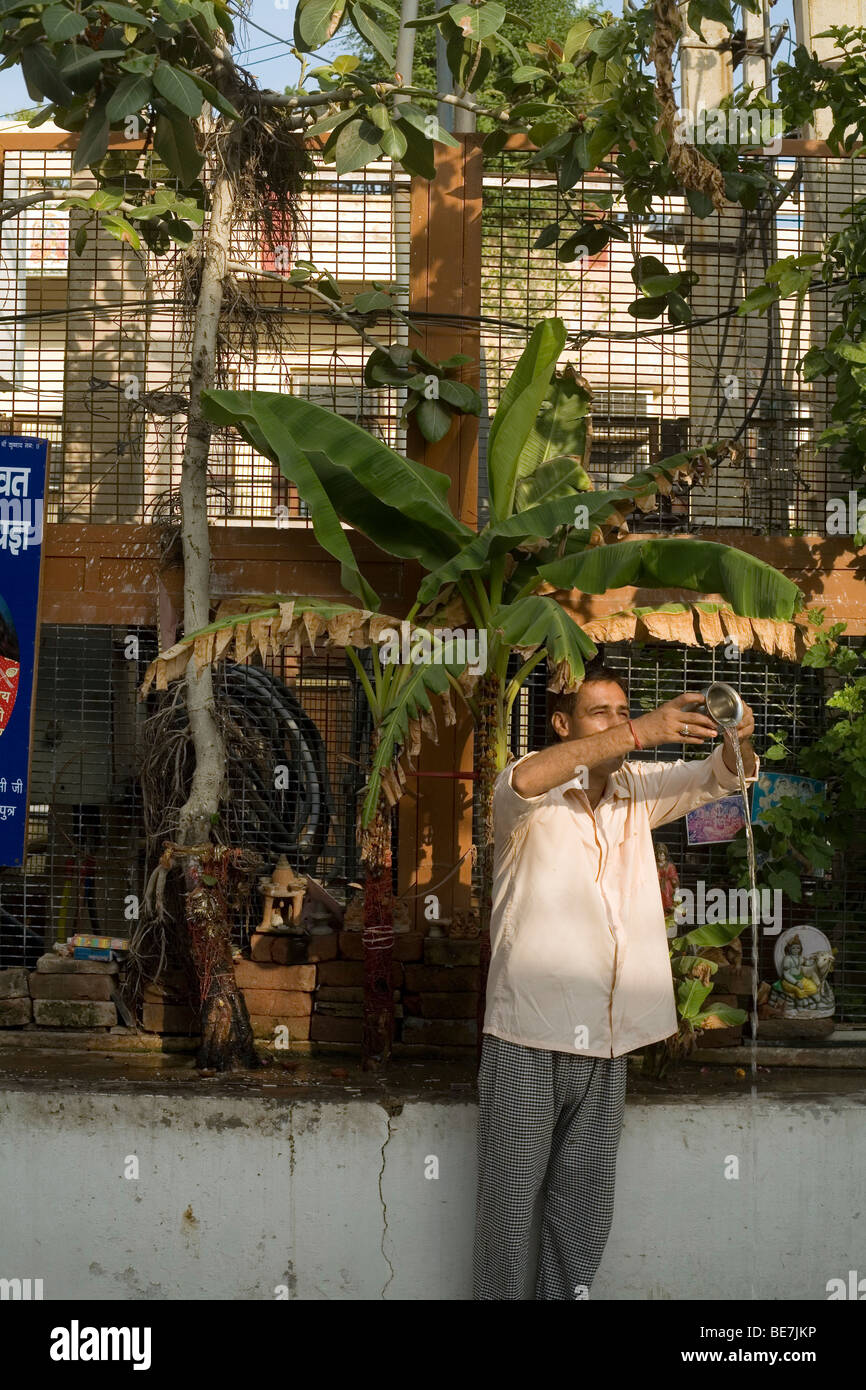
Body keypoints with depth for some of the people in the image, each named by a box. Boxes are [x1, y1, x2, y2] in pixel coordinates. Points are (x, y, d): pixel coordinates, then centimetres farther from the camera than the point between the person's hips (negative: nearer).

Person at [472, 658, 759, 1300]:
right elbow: (525, 782, -31)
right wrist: (638, 733, -38)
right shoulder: (532, 797, -8)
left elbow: (719, 777, 5)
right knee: (511, 1205, 4)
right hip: (528, 1039, -5)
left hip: (607, 1043, 5)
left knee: (586, 1215, 15)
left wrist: (736, 739, -20)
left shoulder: (635, 788, 9)